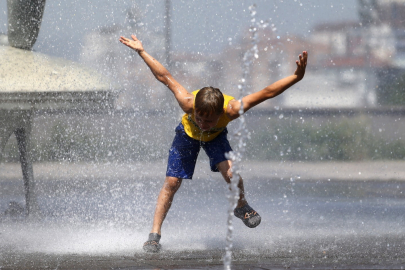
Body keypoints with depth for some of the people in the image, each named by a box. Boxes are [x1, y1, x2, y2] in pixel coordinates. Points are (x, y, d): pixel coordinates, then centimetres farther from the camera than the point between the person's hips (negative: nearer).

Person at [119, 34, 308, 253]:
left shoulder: (231, 110, -42)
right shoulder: (188, 103, -41)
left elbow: (267, 93, -38)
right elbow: (165, 78, -28)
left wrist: (297, 77, -45)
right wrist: (141, 52, -25)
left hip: (216, 137, 0)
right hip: (187, 133, 0)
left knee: (230, 171, -26)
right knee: (171, 182, -6)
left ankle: (242, 208, 4)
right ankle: (155, 234, 5)